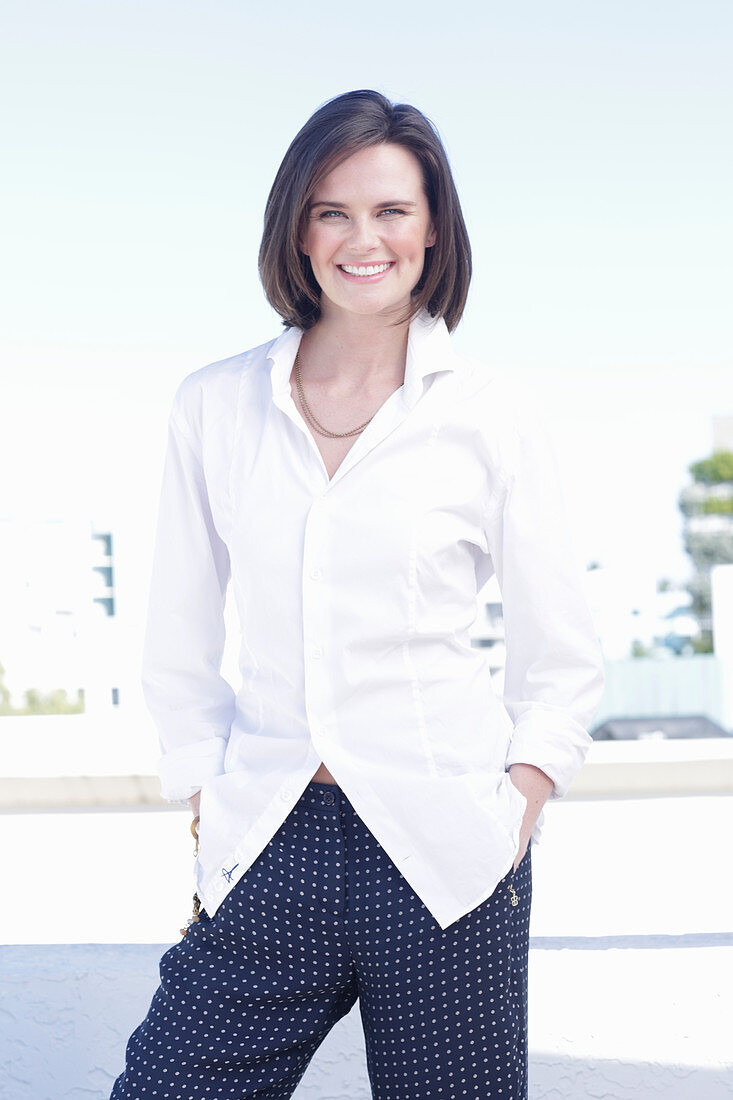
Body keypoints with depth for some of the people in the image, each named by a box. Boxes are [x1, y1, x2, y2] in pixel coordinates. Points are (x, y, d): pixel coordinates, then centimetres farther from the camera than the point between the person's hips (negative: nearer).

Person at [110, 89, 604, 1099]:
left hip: (444, 850, -1)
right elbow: (179, 647, 12)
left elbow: (561, 663, 7)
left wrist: (513, 815, -3)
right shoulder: (214, 406, 5)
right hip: (267, 853, 2)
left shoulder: (493, 416, 0)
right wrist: (210, 809, 4)